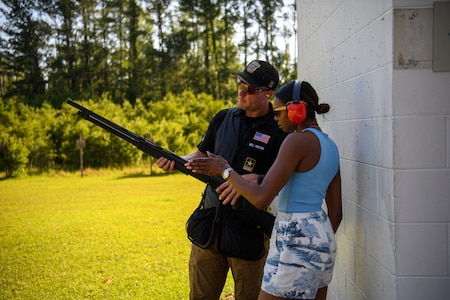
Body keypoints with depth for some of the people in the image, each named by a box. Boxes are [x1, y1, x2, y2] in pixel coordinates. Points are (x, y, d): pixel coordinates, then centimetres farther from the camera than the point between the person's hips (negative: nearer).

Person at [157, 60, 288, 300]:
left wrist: (255, 179, -30)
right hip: (209, 226, 5)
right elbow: (203, 154, 15)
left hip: (249, 233, -4)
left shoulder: (278, 131, -9)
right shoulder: (223, 118, 7)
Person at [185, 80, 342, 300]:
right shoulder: (330, 145, 11)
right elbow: (336, 211, 15)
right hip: (321, 235, 9)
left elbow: (261, 198, -22)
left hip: (296, 241, -9)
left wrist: (226, 170, -9)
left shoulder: (298, 140, -16)